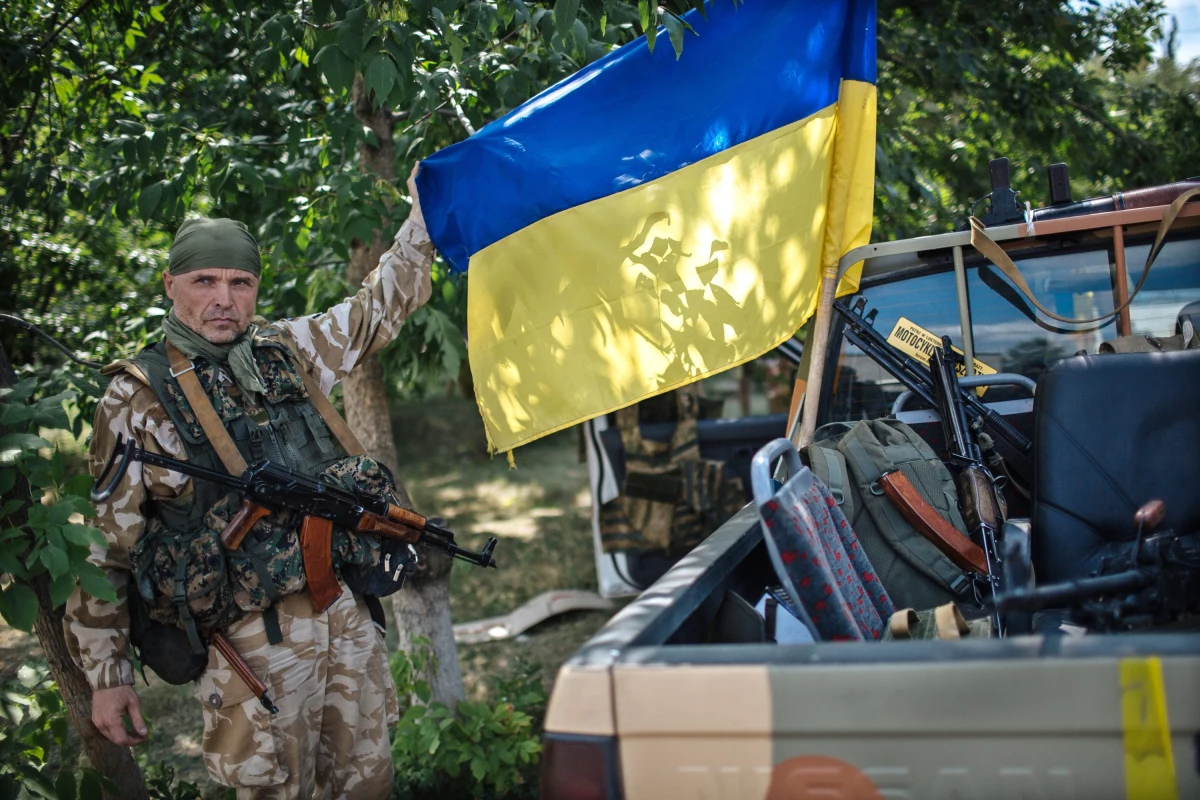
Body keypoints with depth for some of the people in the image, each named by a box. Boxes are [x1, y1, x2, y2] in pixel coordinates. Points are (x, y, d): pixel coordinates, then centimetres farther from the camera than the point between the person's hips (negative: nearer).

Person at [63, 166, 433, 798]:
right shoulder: (136, 398, -2)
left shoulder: (288, 351, 10)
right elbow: (104, 543, 0)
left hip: (346, 610, 5)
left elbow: (380, 307, 21)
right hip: (252, 635, -4)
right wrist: (106, 673, 0)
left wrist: (424, 209, 16)